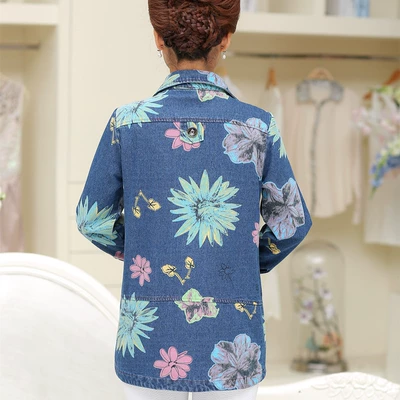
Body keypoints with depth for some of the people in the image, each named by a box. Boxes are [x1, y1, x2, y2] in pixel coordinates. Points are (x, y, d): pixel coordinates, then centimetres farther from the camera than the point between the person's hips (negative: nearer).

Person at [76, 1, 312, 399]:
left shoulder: (128, 123, -7)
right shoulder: (257, 126, -7)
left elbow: (93, 220, 2)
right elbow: (290, 222, 2)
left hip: (149, 337, 1)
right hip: (230, 342, 0)